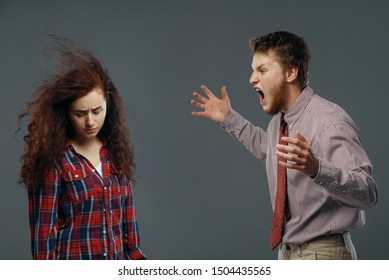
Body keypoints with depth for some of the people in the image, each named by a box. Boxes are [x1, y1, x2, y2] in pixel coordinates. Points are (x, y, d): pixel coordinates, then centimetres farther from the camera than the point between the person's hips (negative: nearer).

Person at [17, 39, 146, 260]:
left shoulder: (116, 153, 8)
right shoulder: (52, 159, -6)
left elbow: (128, 213, 13)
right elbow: (43, 227, -7)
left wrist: (135, 256, 9)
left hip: (116, 271, 5)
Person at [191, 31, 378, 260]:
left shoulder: (330, 123, -20)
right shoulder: (279, 119, 5)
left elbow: (368, 193, -28)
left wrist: (316, 169, -43)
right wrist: (229, 119, 20)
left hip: (322, 255, -8)